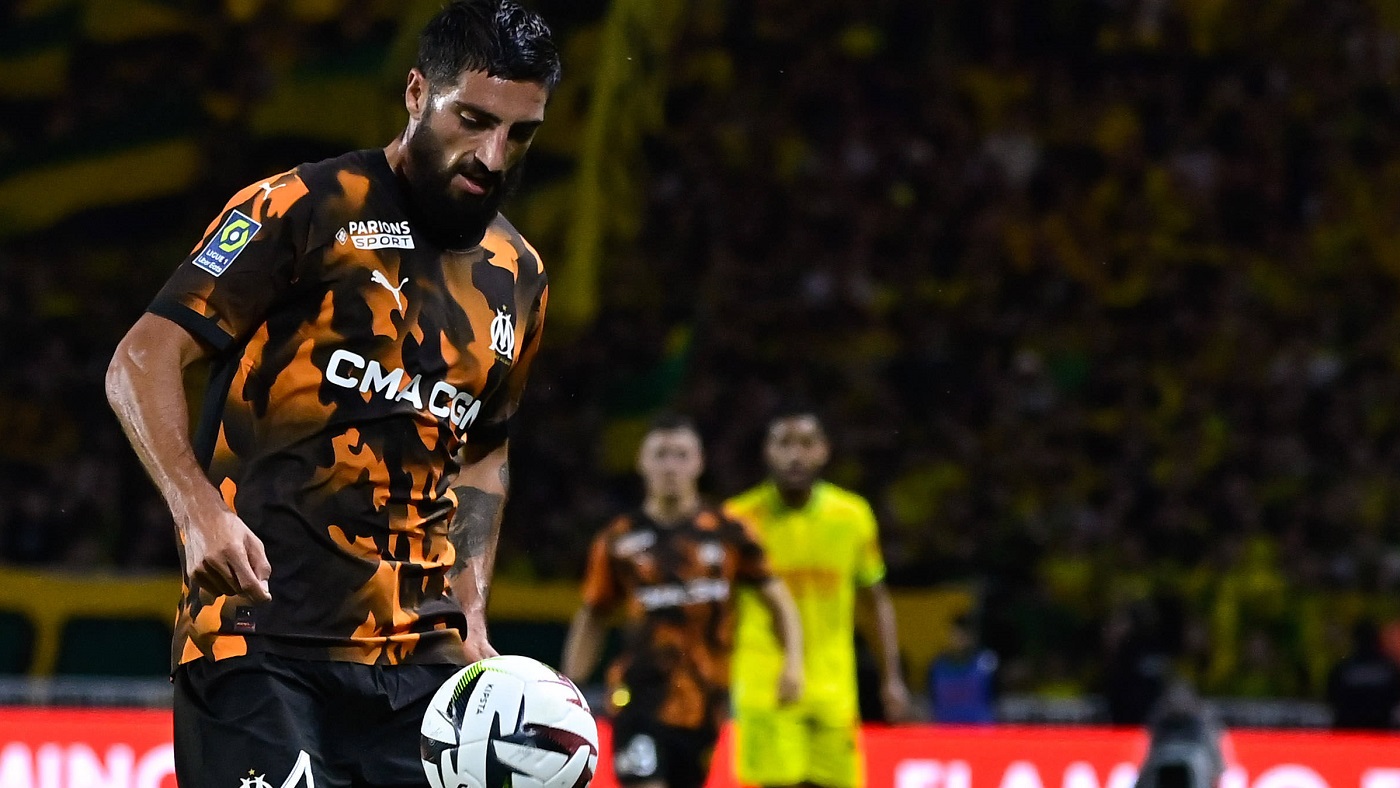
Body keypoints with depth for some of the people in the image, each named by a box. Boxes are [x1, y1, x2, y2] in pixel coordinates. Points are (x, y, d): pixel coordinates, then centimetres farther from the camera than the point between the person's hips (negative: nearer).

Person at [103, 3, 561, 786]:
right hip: (260, 638, -6)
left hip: (419, 659, 6)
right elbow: (141, 362, -9)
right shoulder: (305, 208, -4)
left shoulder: (519, 280, 16)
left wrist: (470, 617, 15)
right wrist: (199, 509, -24)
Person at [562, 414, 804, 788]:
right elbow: (591, 618, 11)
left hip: (703, 704, 2)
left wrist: (793, 662, -6)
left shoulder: (727, 534, 4)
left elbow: (777, 599, 9)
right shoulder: (618, 540, 2)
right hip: (640, 697, -2)